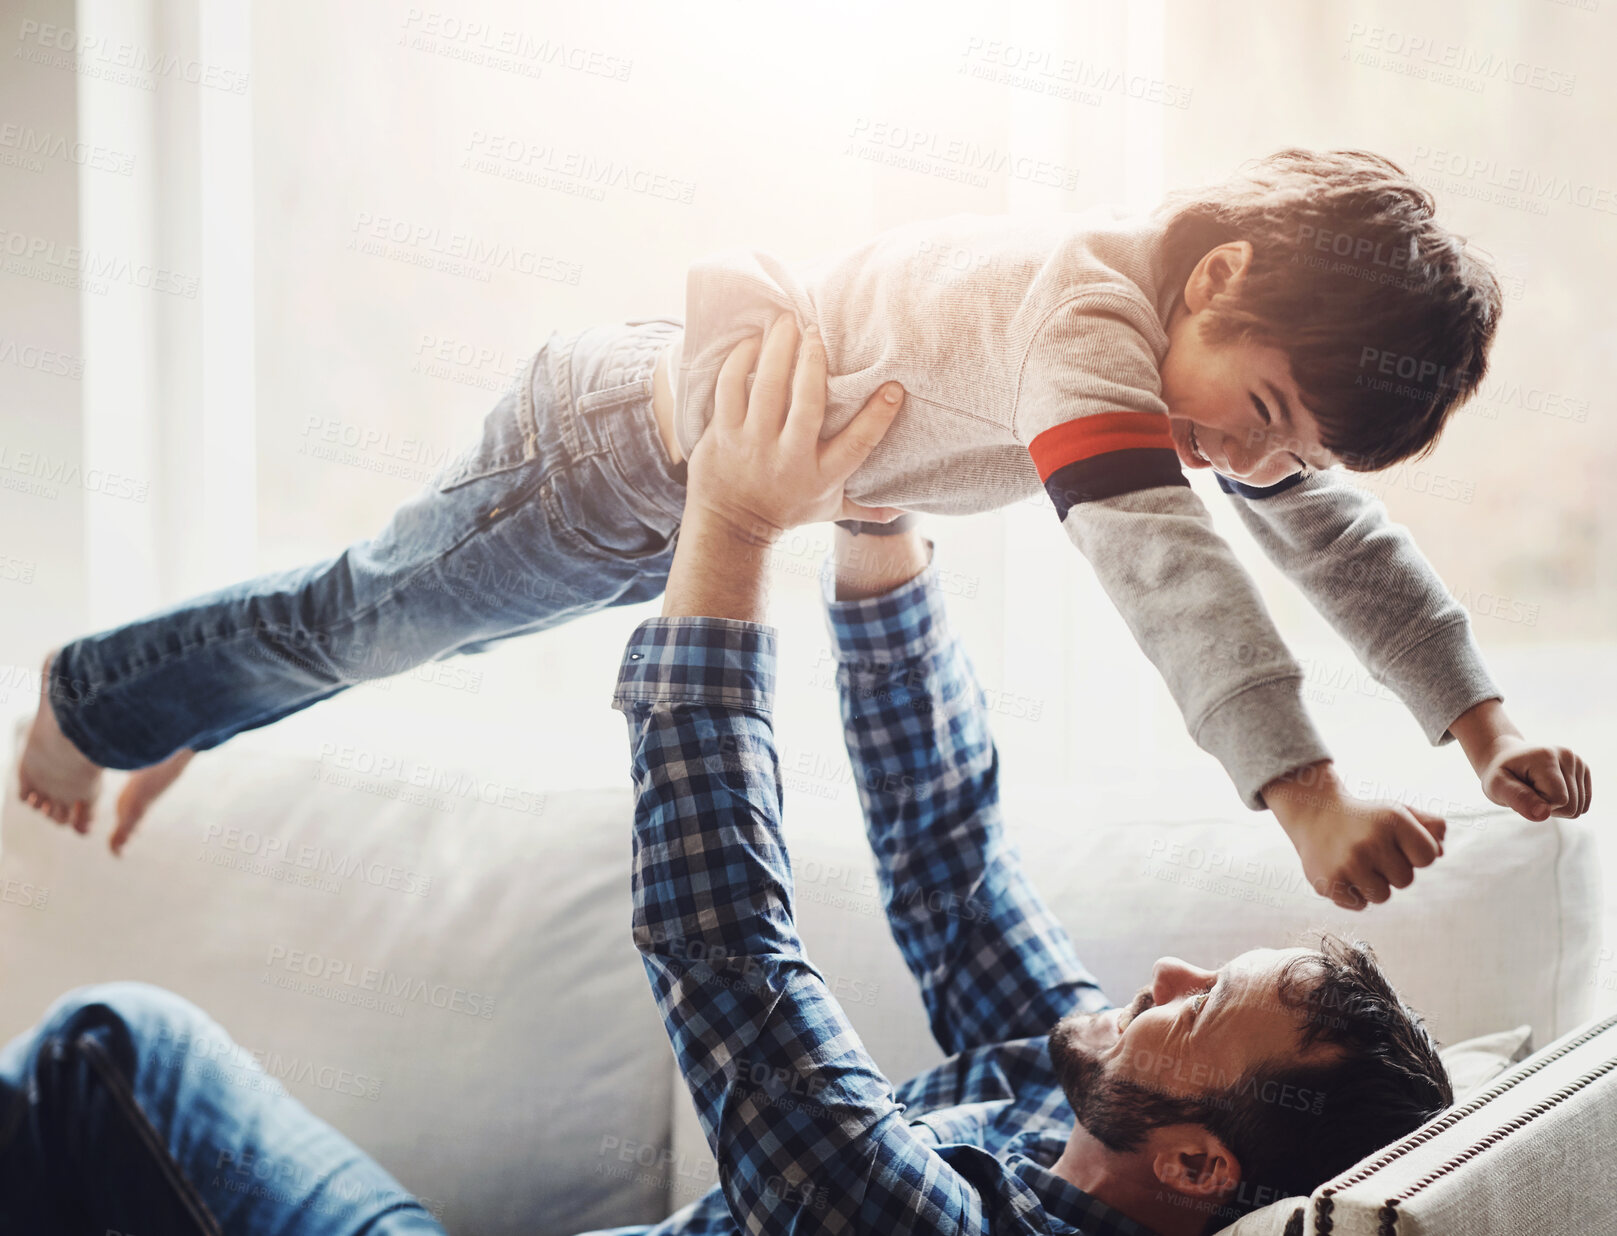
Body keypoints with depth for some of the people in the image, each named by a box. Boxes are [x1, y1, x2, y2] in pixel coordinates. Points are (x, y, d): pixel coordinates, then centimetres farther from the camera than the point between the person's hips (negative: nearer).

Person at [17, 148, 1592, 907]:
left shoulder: (1243, 334, -11)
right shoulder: (1088, 310, -39)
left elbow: (1335, 530, -4)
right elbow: (1150, 550, -53)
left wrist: (1485, 727, -11)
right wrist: (1306, 797, -60)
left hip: (728, 468, 8)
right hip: (629, 445, -8)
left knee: (401, 618, 27)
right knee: (365, 613, 14)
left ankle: (182, 712, 50)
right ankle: (93, 696, 39)